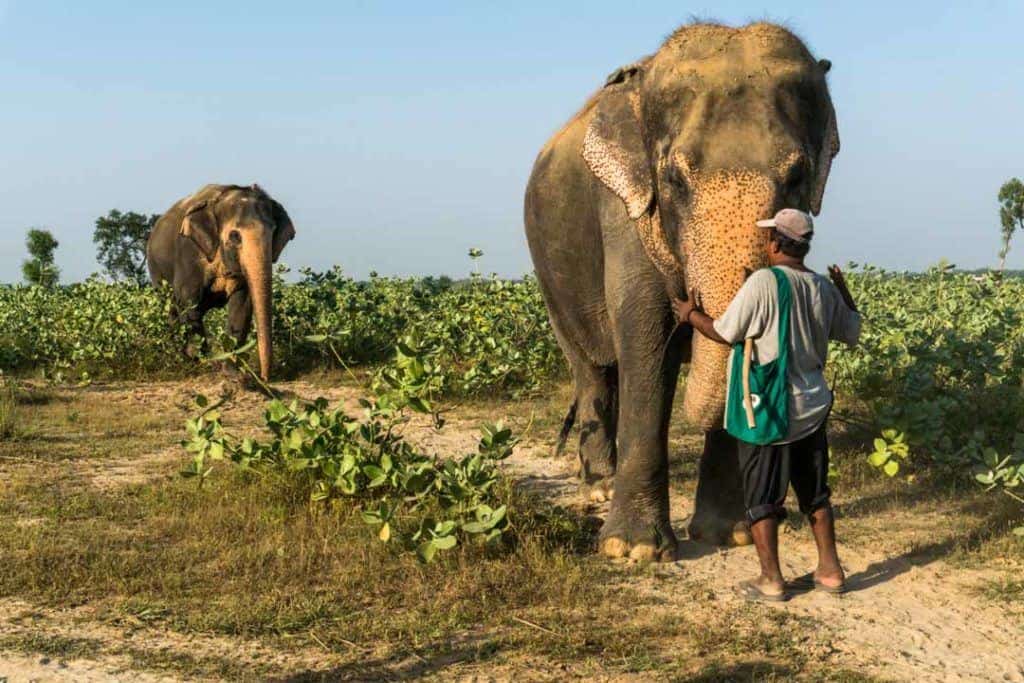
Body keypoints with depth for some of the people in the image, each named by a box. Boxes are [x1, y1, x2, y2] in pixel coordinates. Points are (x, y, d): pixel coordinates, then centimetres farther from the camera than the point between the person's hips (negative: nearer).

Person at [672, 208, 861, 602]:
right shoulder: (824, 289, 4)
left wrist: (692, 314, 6)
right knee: (815, 492, 17)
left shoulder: (764, 282, -17)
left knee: (761, 496, 5)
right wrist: (844, 290, 33)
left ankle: (771, 581, 9)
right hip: (813, 407, 6)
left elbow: (725, 333, -13)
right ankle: (830, 571, 22)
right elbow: (852, 333, 17)